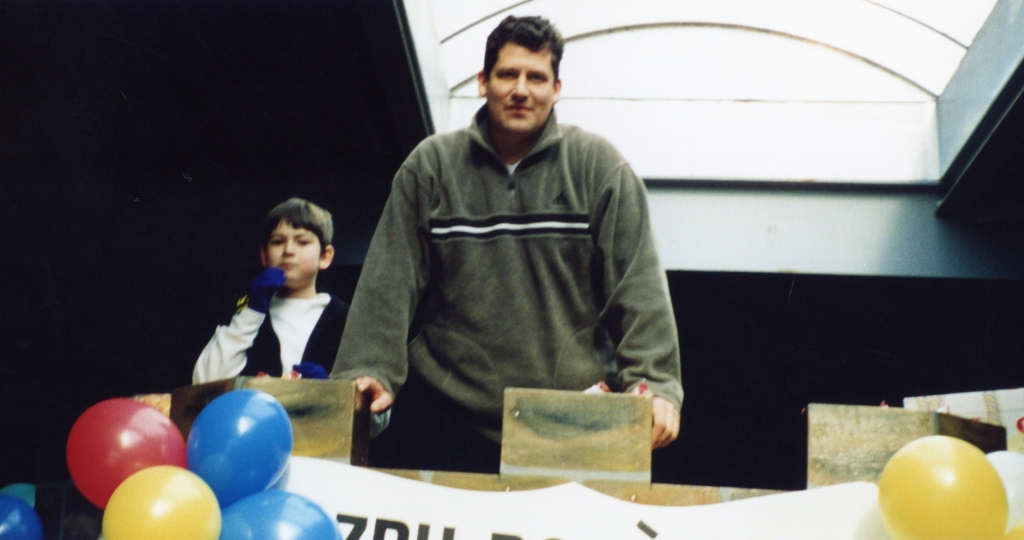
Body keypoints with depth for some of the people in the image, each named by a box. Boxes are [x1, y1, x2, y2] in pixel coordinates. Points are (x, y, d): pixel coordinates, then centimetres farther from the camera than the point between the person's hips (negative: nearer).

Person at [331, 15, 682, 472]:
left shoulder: (598, 166, 1)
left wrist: (654, 382, -14)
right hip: (444, 416, 1)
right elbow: (391, 281, 1)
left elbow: (638, 283, -4)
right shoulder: (431, 165, 5)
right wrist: (368, 370, -10)